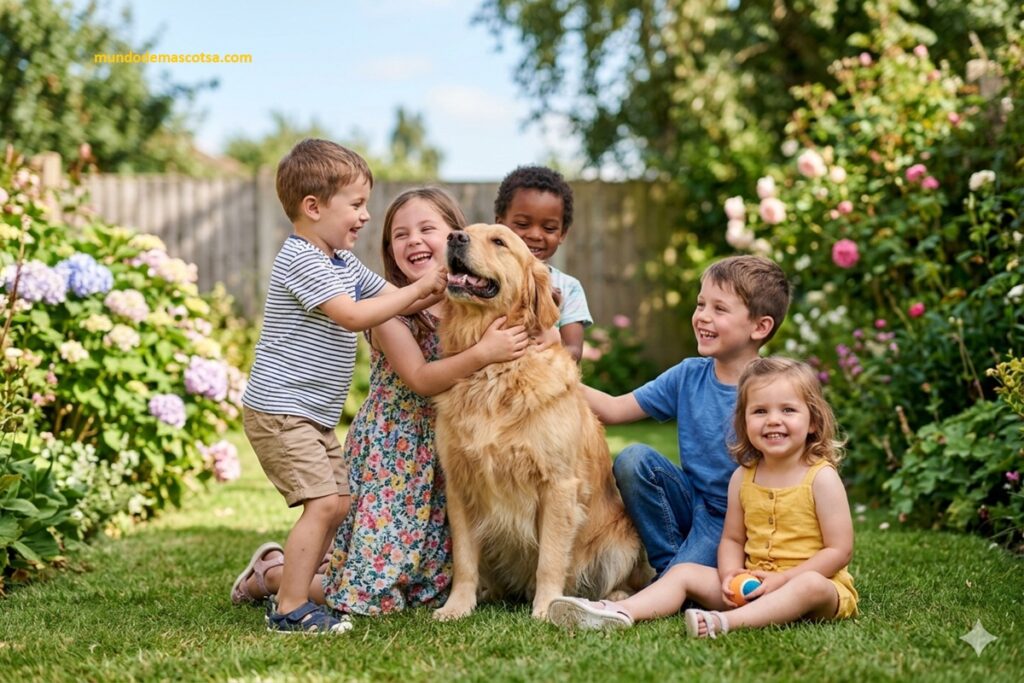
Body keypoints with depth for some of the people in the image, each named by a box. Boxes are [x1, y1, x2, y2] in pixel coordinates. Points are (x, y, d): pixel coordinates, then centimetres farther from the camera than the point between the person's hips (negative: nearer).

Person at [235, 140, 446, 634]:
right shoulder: (300, 260, -16)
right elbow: (352, 315, -24)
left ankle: (275, 575, 23)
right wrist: (420, 287, -20)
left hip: (315, 414, 10)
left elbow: (393, 298, 18)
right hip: (280, 409, -10)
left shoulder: (343, 262, 14)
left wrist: (438, 290, -1)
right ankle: (290, 611, -10)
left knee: (336, 503, 11)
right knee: (323, 503, -16)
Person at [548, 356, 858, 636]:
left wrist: (781, 579, -18)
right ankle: (620, 612, -28)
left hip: (818, 582, -5)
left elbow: (839, 550, -12)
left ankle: (725, 622, -53)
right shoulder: (742, 478, 6)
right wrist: (730, 574, -11)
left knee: (810, 586, -38)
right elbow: (732, 538, 11)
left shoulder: (821, 478, -9)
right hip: (751, 586, 5)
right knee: (684, 572, -5)